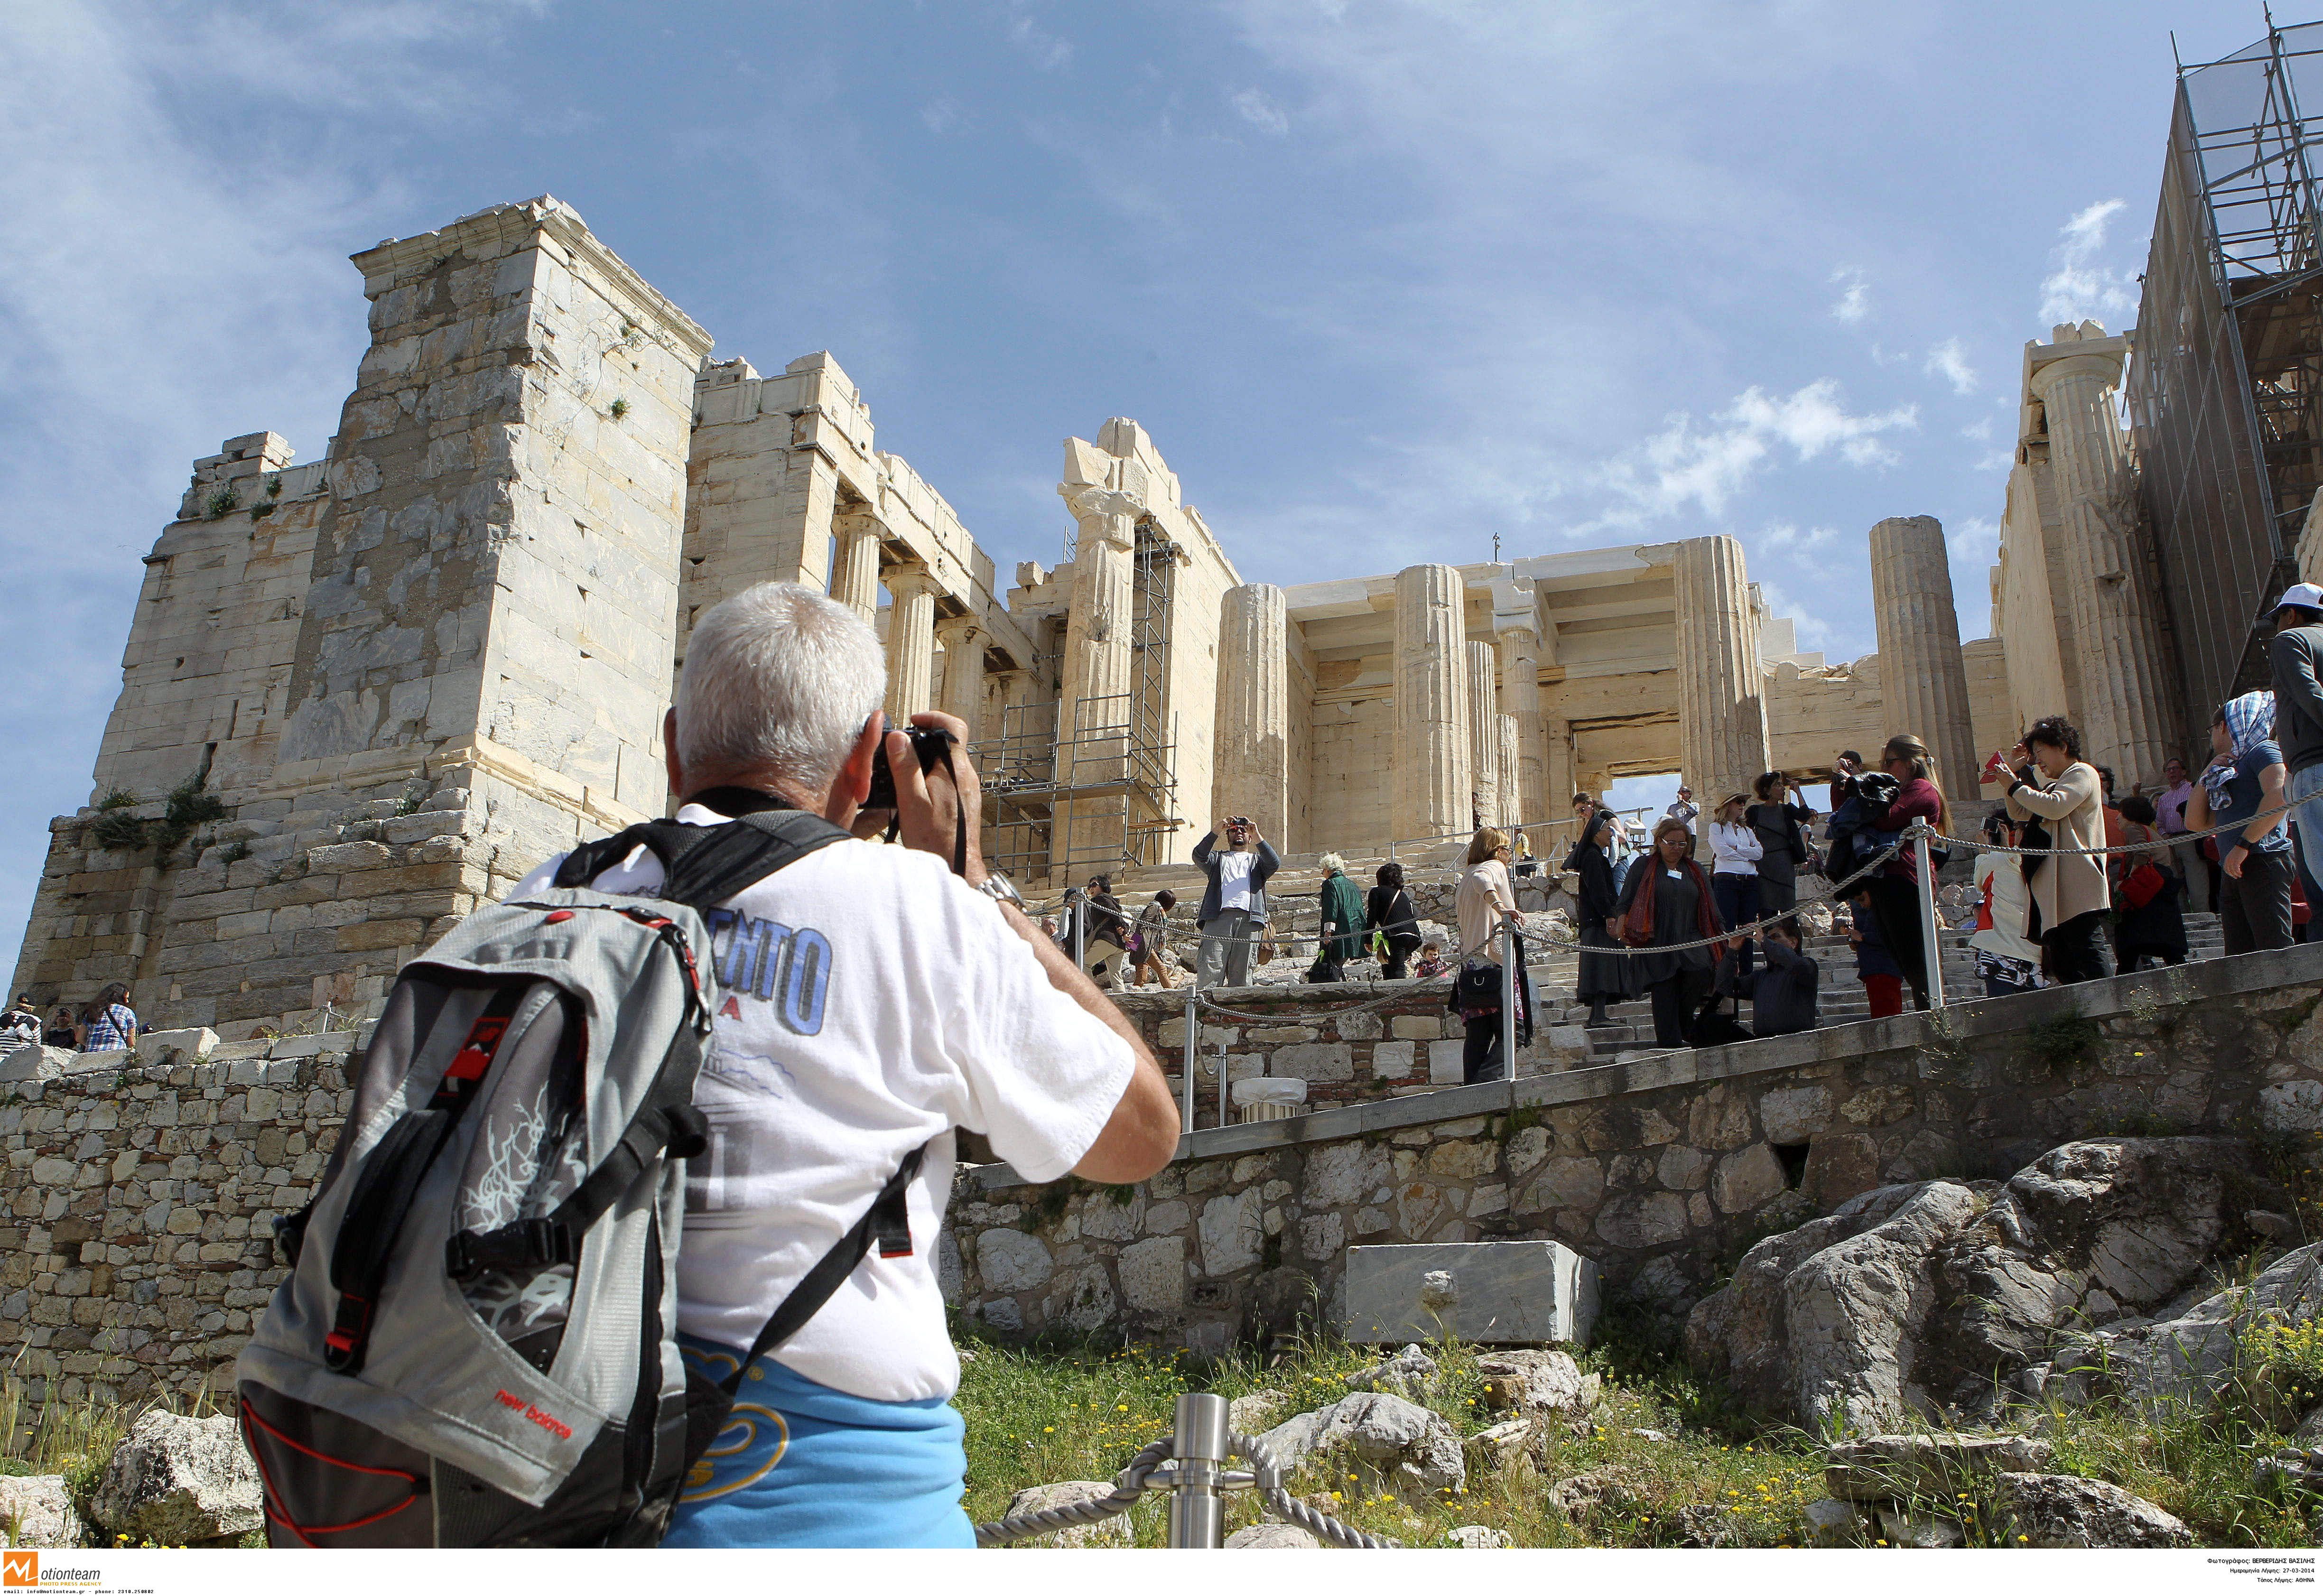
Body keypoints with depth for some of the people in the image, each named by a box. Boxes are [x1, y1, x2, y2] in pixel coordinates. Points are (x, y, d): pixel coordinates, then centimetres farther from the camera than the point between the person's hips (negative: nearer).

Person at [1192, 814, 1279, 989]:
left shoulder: (1257, 860, 31)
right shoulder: (1218, 858, 30)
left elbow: (1274, 864, 7)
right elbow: (1199, 856, 6)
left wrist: (1257, 836, -1)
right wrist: (1217, 830, -2)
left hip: (1249, 919, 1)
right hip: (1219, 916, -1)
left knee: (1242, 974, -7)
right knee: (1210, 971, -15)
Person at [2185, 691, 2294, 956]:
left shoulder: (2263, 750, 2)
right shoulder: (2229, 772, 28)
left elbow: (2279, 795, -17)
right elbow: (2196, 822, 25)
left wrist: (2244, 844, -19)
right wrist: (2208, 775, 17)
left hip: (2263, 862, -9)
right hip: (2233, 873, 9)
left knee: (2275, 951, -16)